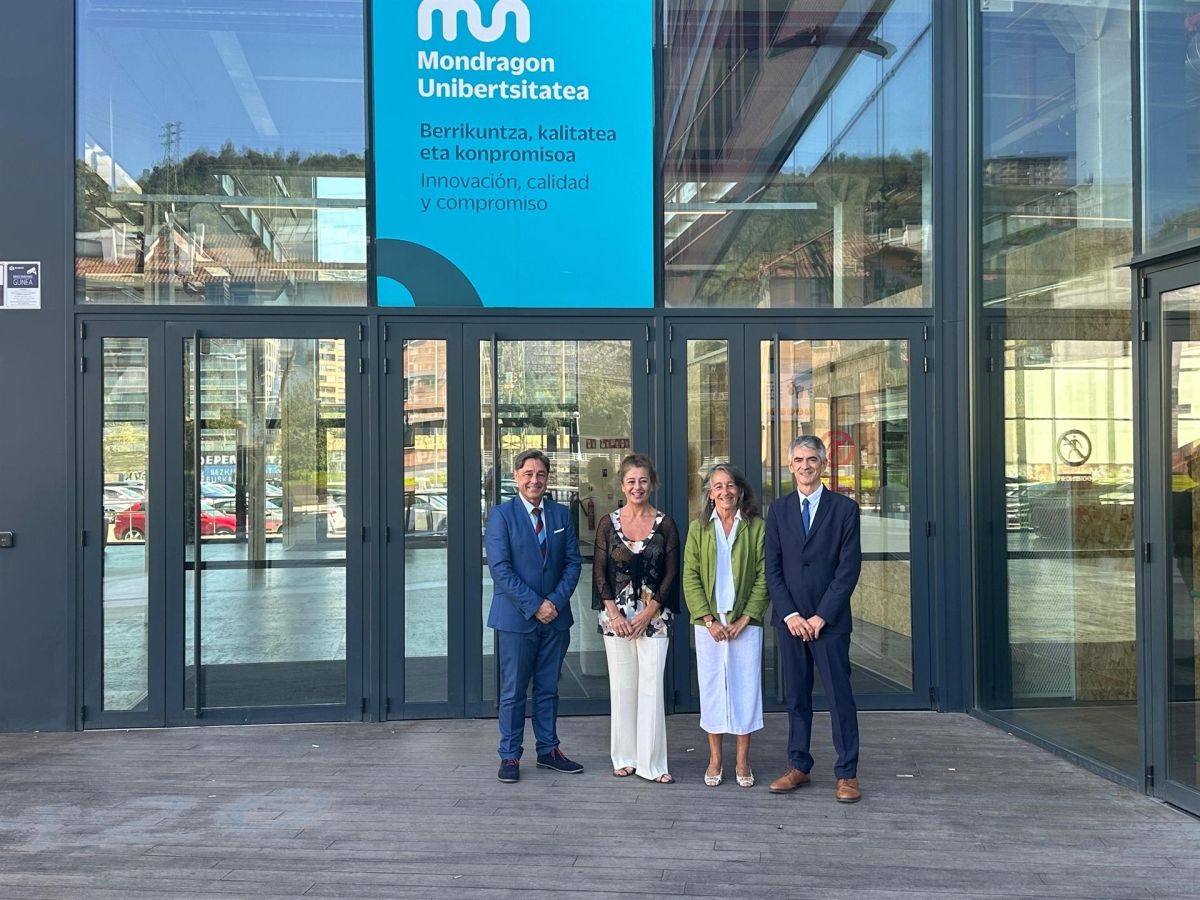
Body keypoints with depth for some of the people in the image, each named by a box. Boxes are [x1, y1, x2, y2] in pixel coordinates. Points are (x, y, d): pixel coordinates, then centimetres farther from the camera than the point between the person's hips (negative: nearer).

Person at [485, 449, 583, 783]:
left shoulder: (561, 514, 8)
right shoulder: (501, 514, -5)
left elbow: (573, 562, 6)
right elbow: (500, 567, -11)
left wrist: (556, 601, -8)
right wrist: (535, 605, -15)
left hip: (556, 616, 4)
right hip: (516, 617, -4)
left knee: (548, 689, 13)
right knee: (513, 691, 3)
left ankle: (548, 750, 24)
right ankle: (509, 756, 14)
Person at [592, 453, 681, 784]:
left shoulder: (665, 524, 2)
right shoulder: (608, 523, 4)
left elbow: (671, 573, 0)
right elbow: (600, 571, 3)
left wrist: (647, 613, -8)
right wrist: (614, 614, -7)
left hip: (654, 617, -1)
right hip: (616, 616, 1)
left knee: (652, 687, -3)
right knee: (622, 687, 7)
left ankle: (651, 763, 5)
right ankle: (624, 758, 18)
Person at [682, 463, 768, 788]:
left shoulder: (756, 527, 1)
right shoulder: (698, 529, 4)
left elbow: (763, 576, -1)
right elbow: (690, 578, 1)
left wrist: (745, 618, -9)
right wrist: (708, 619, -8)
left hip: (745, 622, -1)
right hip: (709, 623, 1)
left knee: (746, 686, 3)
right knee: (711, 687, 5)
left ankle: (743, 760, 15)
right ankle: (715, 759, 16)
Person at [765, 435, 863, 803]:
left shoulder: (844, 508, 0)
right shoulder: (779, 510, 9)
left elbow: (849, 568, -5)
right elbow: (772, 568, 6)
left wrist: (821, 617, -10)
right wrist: (789, 614, -5)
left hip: (830, 620, -3)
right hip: (790, 618, 3)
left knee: (840, 696, 0)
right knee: (796, 696, 9)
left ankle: (847, 774, 8)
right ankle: (798, 766, 18)